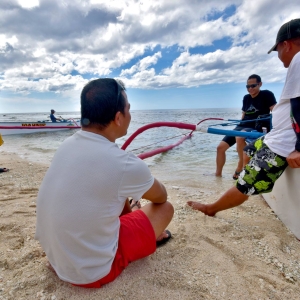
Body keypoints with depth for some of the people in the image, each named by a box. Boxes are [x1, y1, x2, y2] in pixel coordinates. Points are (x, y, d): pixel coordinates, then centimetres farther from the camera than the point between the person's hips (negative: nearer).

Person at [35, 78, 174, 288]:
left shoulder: (68, 145, -6)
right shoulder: (125, 164, -28)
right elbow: (161, 196, -4)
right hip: (92, 272, -6)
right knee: (165, 208, 4)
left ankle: (144, 233, 42)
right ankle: (148, 236, 36)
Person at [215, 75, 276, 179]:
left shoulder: (267, 95, -2)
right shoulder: (246, 98, 15)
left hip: (256, 128, -6)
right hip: (241, 127, 7)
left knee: (239, 136, -41)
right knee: (220, 147, -7)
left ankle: (240, 168, -22)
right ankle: (218, 174, 7)